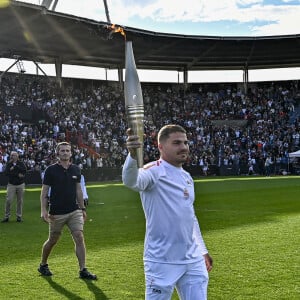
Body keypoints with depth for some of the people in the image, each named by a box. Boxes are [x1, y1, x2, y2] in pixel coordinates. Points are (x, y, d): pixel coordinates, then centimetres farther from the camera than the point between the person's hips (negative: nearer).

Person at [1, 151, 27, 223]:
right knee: (8, 200, -8)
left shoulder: (21, 163, 3)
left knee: (20, 201, 3)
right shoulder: (9, 164, 4)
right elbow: (6, 173, -10)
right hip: (11, 184, 0)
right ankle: (7, 216, 1)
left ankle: (19, 216, 12)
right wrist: (17, 174, -15)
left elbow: (24, 170, -14)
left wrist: (15, 167, -15)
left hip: (21, 184, 0)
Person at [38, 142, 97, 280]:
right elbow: (44, 192, -4)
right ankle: (43, 265, 32)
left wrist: (82, 208, 14)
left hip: (74, 211, 3)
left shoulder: (75, 169, 7)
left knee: (79, 238, -9)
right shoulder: (51, 170, -5)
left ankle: (83, 270, -4)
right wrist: (43, 210, -13)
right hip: (56, 213, -3)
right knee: (52, 241, 8)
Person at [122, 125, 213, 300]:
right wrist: (133, 154, -54)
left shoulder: (187, 177, 13)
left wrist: (203, 250, 26)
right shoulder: (154, 171, -11)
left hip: (193, 261, 7)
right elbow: (131, 181, -34)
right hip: (162, 262, -7)